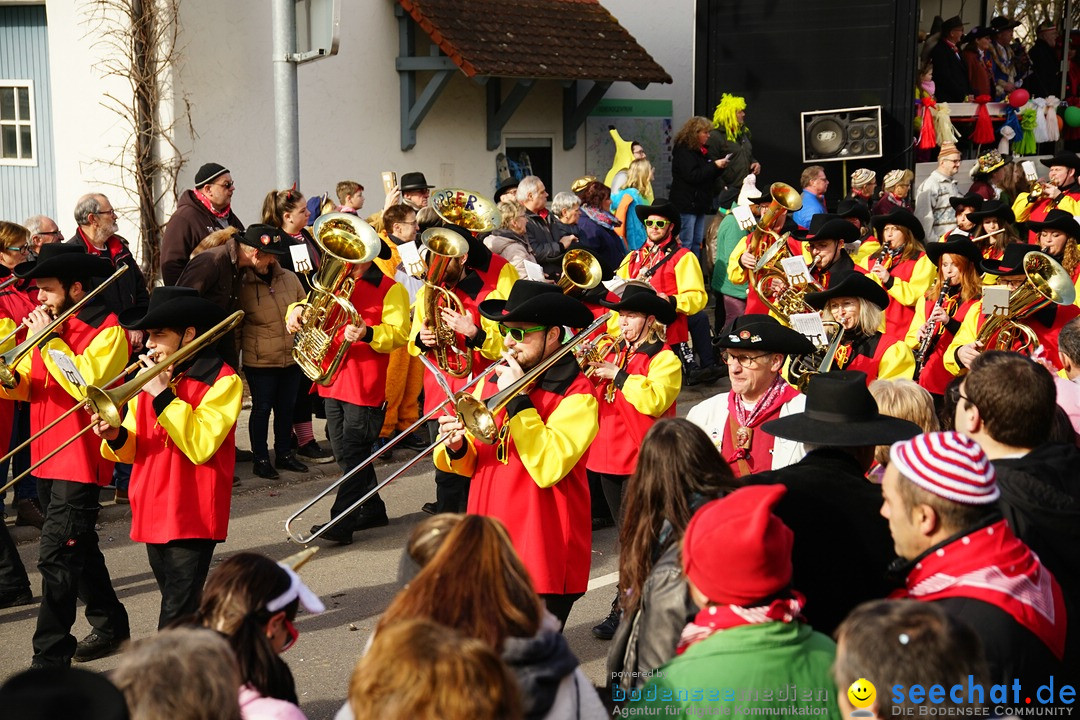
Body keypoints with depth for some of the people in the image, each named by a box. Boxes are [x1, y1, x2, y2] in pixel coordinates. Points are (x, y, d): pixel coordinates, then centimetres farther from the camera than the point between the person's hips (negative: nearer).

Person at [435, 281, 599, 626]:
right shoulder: (493, 379, 9)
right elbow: (473, 464, 13)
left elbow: (549, 468, -24)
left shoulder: (575, 392, -10)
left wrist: (517, 399, -19)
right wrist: (457, 448, -10)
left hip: (542, 556, -6)